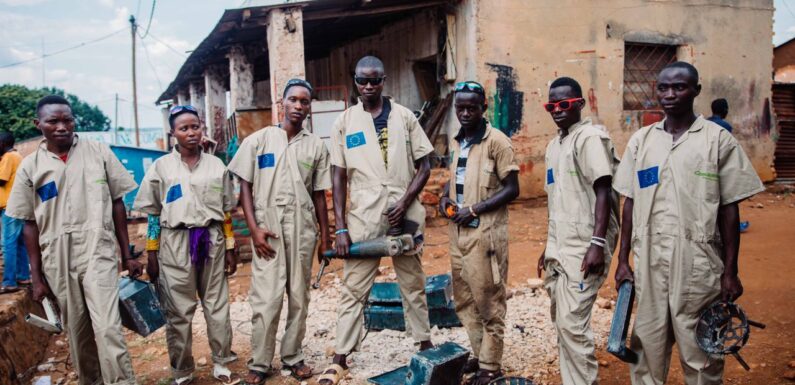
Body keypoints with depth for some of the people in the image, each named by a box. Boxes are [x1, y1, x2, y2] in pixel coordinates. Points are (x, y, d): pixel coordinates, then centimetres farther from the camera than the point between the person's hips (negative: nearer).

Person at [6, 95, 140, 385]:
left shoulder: (99, 153, 1)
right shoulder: (30, 166, 4)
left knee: (107, 328, -14)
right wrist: (36, 275, 5)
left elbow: (117, 204, 5)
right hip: (57, 259, 2)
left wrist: (127, 255, 4)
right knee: (76, 331, 12)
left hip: (97, 251, -2)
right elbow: (30, 223, 7)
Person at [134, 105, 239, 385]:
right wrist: (151, 255, 0)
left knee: (218, 307, 7)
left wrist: (230, 249, 6)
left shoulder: (216, 165, 5)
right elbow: (153, 215, 3)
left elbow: (226, 213, 8)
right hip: (175, 244, -1)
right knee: (178, 312, 5)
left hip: (212, 241, 1)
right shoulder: (161, 167, 1)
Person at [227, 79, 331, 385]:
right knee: (266, 299, -3)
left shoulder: (316, 145, 6)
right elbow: (245, 187, 1)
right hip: (268, 226, -2)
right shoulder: (258, 140, 2)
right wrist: (254, 229, -8)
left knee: (299, 297, 8)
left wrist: (325, 236, 9)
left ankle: (292, 357, 21)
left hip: (303, 227, 2)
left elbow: (319, 194, 10)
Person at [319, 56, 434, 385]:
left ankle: (425, 343, 28)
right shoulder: (344, 122, 4)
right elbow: (339, 177, 2)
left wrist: (405, 202, -10)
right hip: (363, 216, -1)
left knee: (413, 284, 13)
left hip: (404, 213, 1)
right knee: (353, 288, 2)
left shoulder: (404, 117, 4)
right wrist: (340, 227, -4)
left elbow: (424, 166, 5)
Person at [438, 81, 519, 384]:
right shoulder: (456, 142, 11)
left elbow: (511, 189, -13)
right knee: (464, 298, 15)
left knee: (488, 299, 3)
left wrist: (474, 210, -18)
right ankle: (480, 354, 31)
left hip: (485, 232, -8)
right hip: (458, 232, 8)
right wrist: (445, 196, 2)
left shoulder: (497, 141, -11)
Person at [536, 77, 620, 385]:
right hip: (559, 248, 9)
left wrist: (598, 243, -24)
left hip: (583, 248, -8)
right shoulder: (553, 145, 16)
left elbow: (603, 191, -16)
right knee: (561, 322, 13)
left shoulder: (591, 136, -9)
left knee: (572, 324, -9)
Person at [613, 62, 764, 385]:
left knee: (701, 351, 6)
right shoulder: (641, 140, 7)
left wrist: (730, 271, -3)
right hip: (649, 262, 3)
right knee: (646, 346, 10)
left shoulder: (719, 139, -1)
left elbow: (729, 209, -1)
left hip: (698, 264, -2)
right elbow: (630, 203, 10)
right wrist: (623, 260, 7)